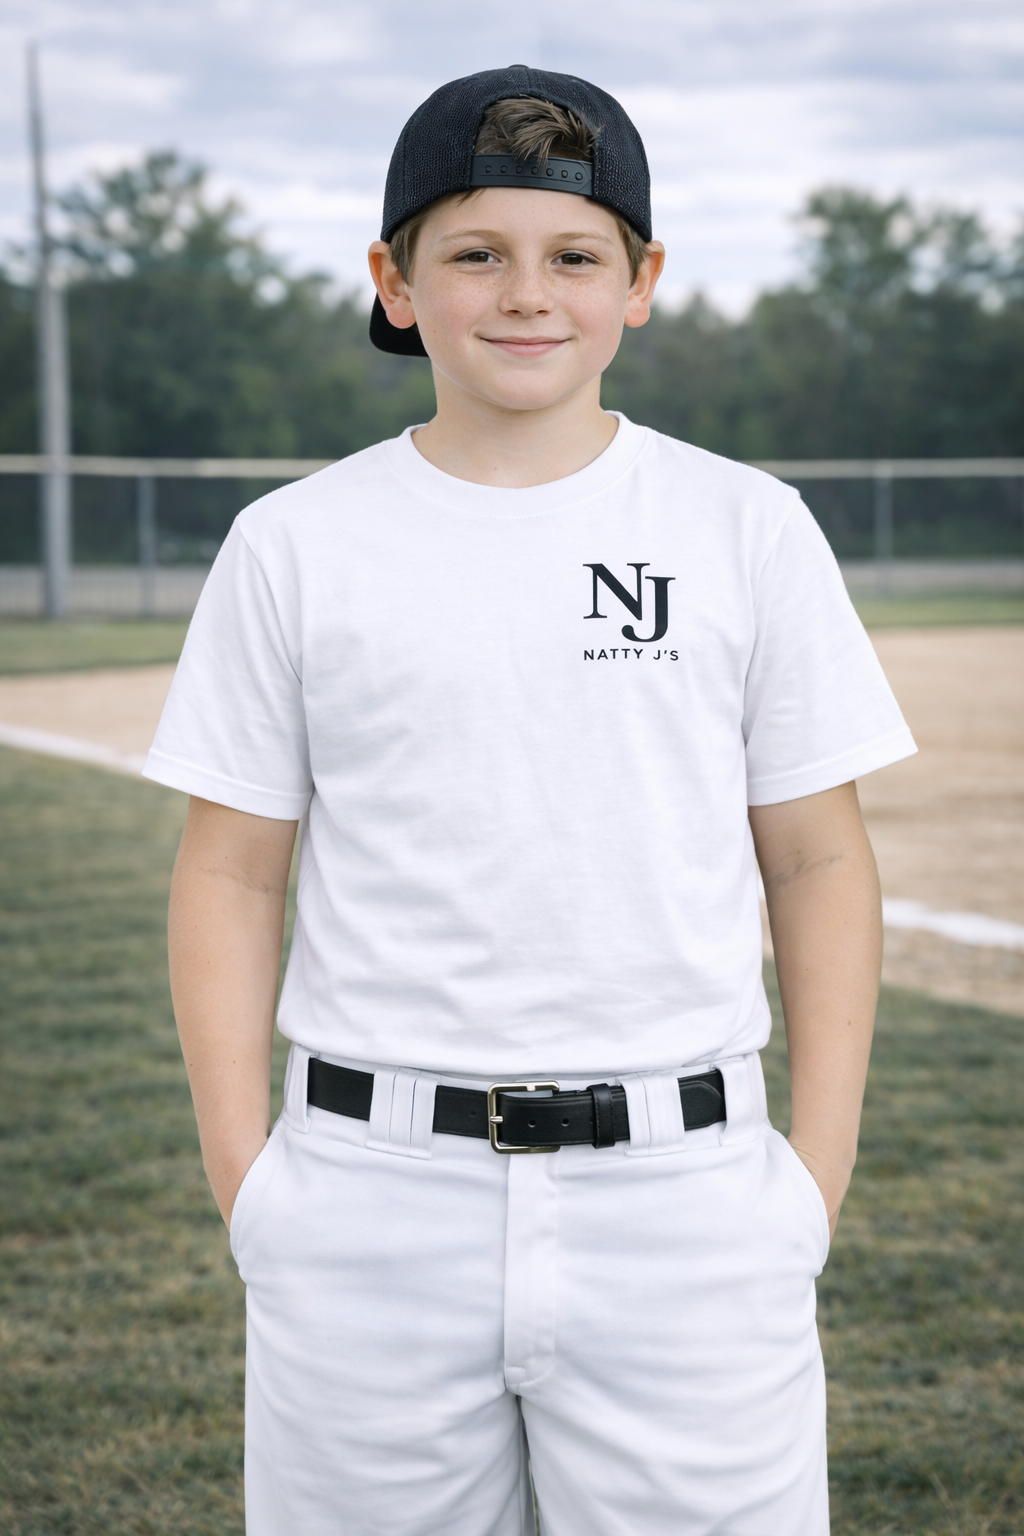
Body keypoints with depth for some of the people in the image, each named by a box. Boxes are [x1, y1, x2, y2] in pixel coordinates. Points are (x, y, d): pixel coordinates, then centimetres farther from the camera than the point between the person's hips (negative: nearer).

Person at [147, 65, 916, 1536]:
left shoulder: (746, 529, 4)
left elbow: (819, 862, 7)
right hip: (374, 1204, 1)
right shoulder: (294, 546, 4)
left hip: (680, 1197, 0)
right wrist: (244, 1177, -1)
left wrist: (821, 1168, 0)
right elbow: (232, 872, 7)